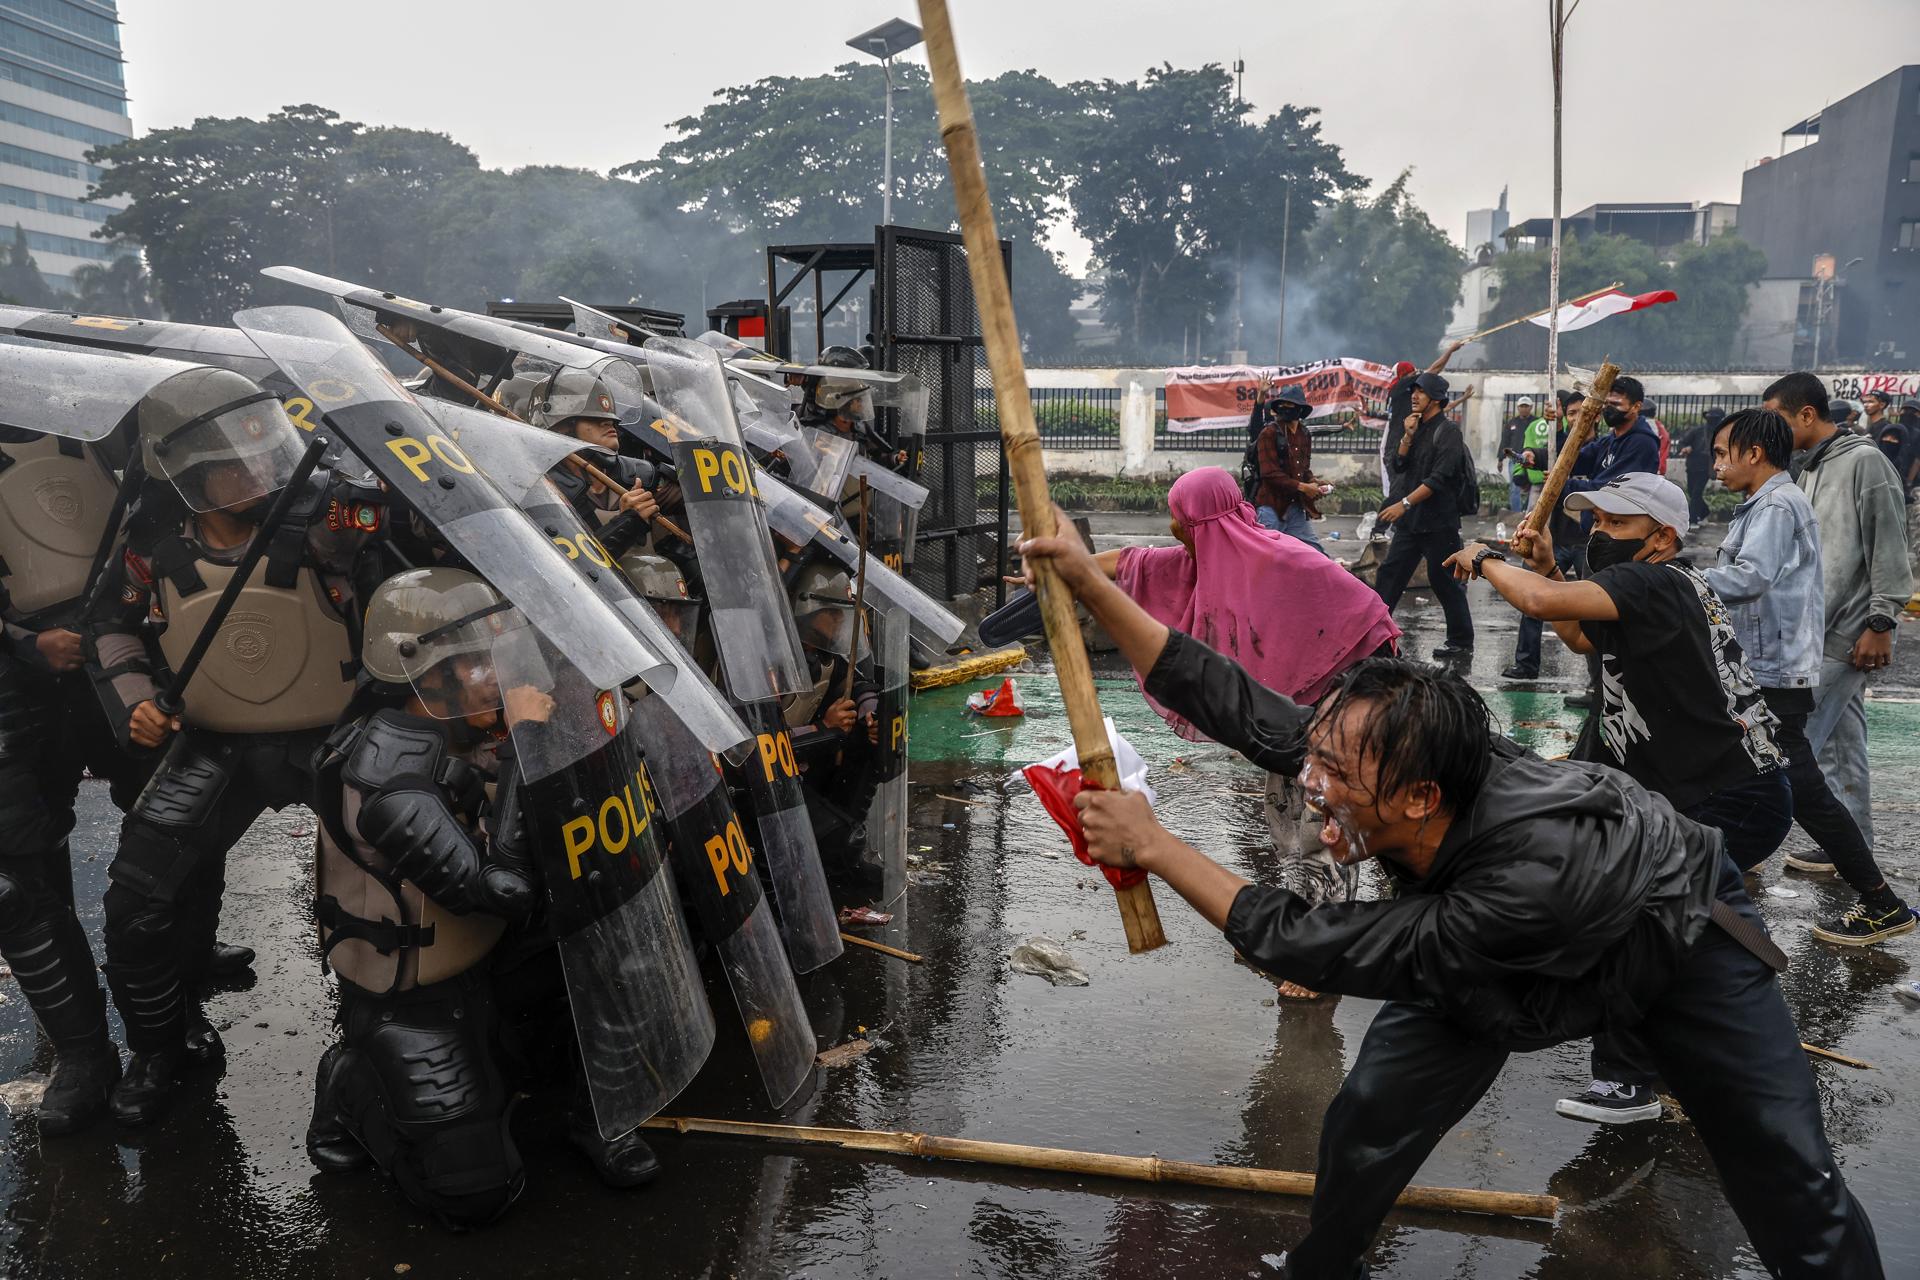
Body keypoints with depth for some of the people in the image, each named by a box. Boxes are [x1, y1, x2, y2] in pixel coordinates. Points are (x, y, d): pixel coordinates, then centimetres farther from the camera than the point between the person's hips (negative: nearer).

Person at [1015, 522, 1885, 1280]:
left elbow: (1315, 948, -41)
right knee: (1369, 1126, -3)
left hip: (1680, 933, -4)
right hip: (1503, 959, 4)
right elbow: (1226, 700, -24)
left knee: (1794, 1190, -1)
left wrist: (1154, 848, -38)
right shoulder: (1387, 763, -33)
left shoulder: (1536, 868, -47)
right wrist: (1089, 584, -27)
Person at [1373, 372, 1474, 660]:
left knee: (1443, 580, -1)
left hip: (1438, 522, -7)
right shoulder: (1416, 428, 14)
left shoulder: (1448, 432, -10)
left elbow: (1438, 478, -20)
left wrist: (1405, 503, -26)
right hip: (1411, 520, 8)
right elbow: (1399, 465, 8)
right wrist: (1407, 436, -6)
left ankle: (1461, 642, 9)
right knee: (1389, 574, 5)